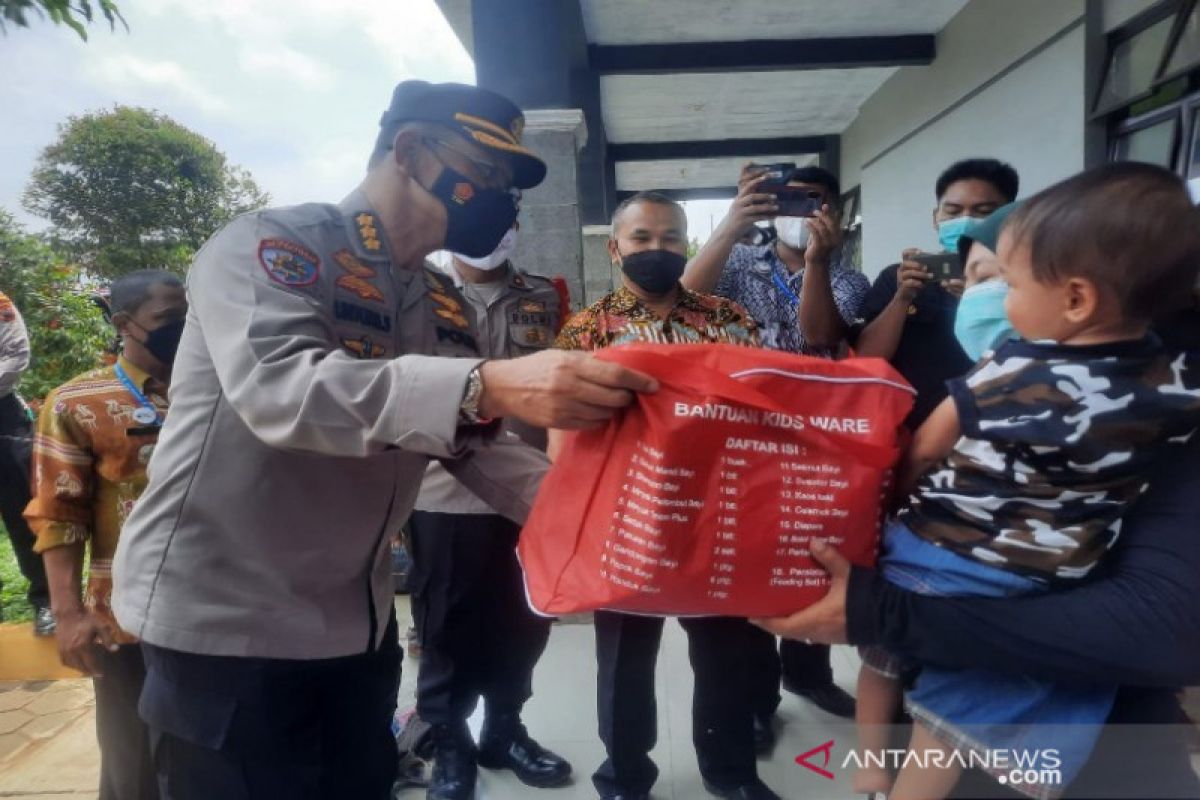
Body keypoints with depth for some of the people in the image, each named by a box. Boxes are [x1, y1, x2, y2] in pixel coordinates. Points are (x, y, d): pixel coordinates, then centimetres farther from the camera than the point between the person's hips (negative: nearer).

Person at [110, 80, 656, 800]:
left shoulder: (447, 307, 5)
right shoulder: (270, 244, -14)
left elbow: (476, 446, 5)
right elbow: (276, 387, -32)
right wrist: (488, 385, -43)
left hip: (359, 619, 7)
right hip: (223, 616, -6)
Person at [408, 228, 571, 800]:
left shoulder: (545, 297, 10)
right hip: (445, 490, -3)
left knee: (525, 620, 14)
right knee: (449, 626, 11)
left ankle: (505, 728, 37)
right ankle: (449, 742, 32)